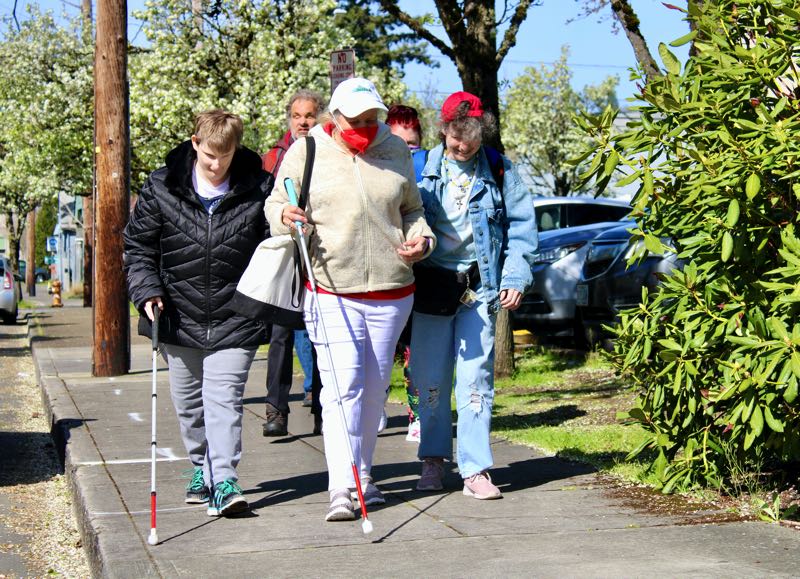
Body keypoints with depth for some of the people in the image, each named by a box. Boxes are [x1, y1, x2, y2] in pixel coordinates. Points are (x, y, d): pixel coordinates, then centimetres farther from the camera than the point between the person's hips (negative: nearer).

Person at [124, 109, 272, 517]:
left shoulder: (258, 189, -5)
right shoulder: (162, 188, -3)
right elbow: (137, 244, 4)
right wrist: (146, 290, -8)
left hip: (234, 318, -3)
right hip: (180, 315, 3)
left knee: (223, 397, -11)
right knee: (188, 401, 15)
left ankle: (224, 481, -11)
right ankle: (202, 468, 34)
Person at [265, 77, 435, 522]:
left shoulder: (395, 150, 9)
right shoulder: (305, 153, 0)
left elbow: (412, 208, 19)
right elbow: (275, 205, 7)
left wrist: (420, 238, 0)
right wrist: (285, 216, -16)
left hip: (392, 290, 4)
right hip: (332, 291, -3)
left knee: (375, 388, 12)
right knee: (343, 384, -14)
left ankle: (363, 475, 27)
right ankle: (342, 488, -14)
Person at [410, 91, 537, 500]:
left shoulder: (499, 170, 4)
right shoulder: (423, 167, 3)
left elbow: (521, 225, 7)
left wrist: (515, 277, -2)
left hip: (480, 287, -1)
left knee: (475, 378, -5)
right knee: (431, 380, 7)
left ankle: (475, 469, -1)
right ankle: (433, 460, 23)